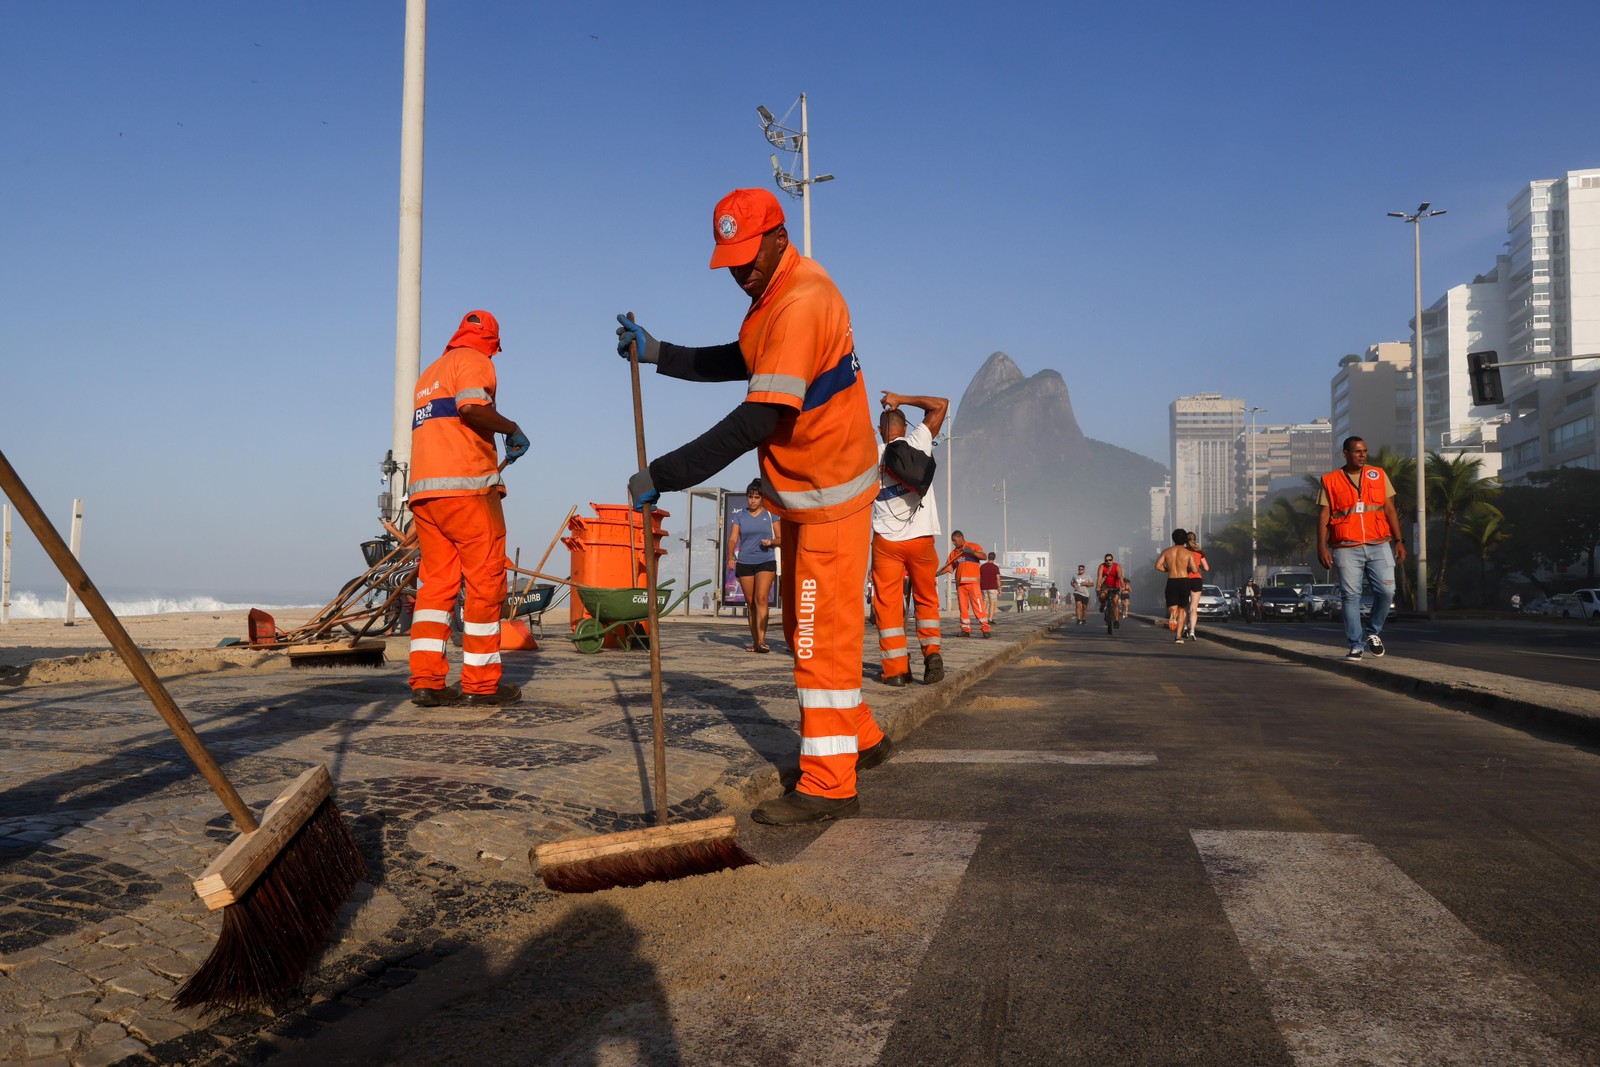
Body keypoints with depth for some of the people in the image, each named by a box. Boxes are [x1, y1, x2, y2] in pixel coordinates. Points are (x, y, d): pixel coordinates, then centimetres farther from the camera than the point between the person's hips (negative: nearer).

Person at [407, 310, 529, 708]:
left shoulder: (428, 373, 27)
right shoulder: (474, 361, 2)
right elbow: (472, 406, -18)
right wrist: (513, 430, -4)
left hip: (423, 490, 8)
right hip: (466, 486, -8)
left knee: (435, 582, 5)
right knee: (484, 582, -2)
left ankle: (426, 680, -3)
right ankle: (481, 682, 1)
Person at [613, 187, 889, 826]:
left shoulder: (801, 304, -26)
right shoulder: (777, 293, 8)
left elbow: (754, 422, -33)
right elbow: (738, 363, 20)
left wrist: (661, 476, -31)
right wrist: (657, 353, 7)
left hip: (830, 493, -10)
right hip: (803, 491, 10)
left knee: (822, 634, -6)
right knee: (806, 629, 18)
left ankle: (828, 784, 3)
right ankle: (860, 739, 33)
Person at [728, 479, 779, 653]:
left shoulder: (770, 514, 6)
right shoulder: (740, 515, 10)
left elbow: (780, 539, 8)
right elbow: (733, 539, 3)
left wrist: (770, 542, -14)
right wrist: (730, 557, -13)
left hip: (766, 561, -2)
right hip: (744, 562, 2)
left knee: (761, 598, -17)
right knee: (750, 602, 6)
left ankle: (761, 640, -22)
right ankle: (754, 641, 14)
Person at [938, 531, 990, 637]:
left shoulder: (974, 546, 7)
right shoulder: (954, 552, 19)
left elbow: (983, 556, -8)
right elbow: (948, 567, 12)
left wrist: (971, 551, -19)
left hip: (972, 582, -5)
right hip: (960, 583, 5)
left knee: (978, 605, -10)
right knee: (963, 607, 2)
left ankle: (985, 629, -8)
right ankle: (966, 630, 5)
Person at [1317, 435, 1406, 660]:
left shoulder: (1378, 475, 13)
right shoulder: (1330, 481, 6)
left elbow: (1390, 510, 13)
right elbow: (1323, 517, 3)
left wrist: (1399, 541, 5)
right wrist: (1322, 547, -7)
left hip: (1379, 545, 2)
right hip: (1346, 548, -2)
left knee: (1386, 591, -8)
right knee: (1351, 596, -2)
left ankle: (1373, 632, 16)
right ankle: (1356, 646, 5)